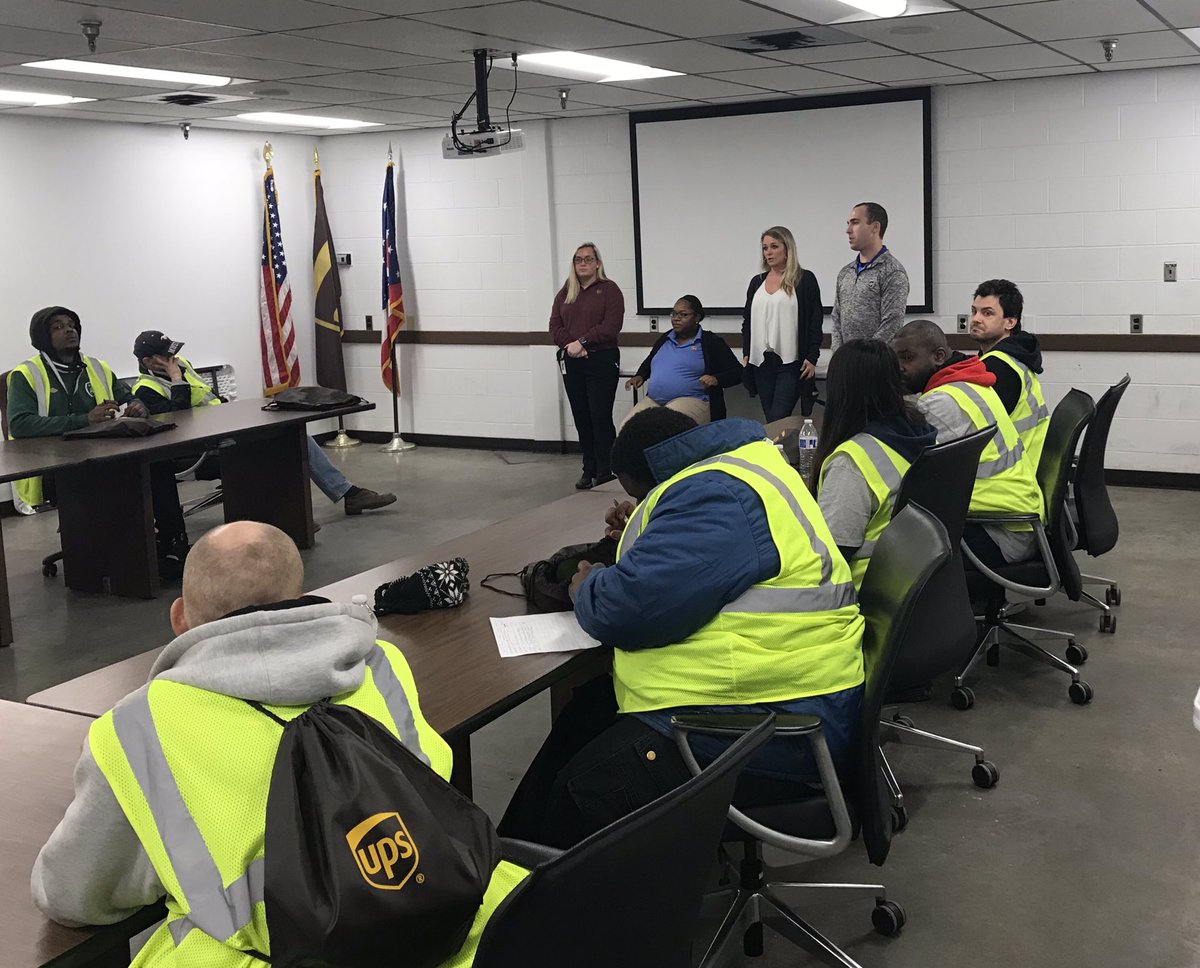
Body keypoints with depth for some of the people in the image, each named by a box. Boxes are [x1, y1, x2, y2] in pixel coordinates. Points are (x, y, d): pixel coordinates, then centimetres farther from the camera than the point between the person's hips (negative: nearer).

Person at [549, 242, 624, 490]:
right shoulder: (565, 292, 15)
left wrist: (582, 342, -16)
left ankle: (605, 472, -1)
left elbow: (611, 326, -13)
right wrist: (570, 345, -11)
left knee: (600, 417, -7)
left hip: (602, 360, -5)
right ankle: (589, 470, 16)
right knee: (581, 418, 7)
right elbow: (555, 326, 7)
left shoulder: (608, 289, -1)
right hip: (572, 363, 5)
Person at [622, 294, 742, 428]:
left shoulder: (711, 342, 4)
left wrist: (716, 379, -17)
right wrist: (640, 376, 16)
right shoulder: (665, 339, 21)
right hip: (652, 400, 5)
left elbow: (737, 372, 2)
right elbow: (648, 363, 38)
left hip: (692, 400, -5)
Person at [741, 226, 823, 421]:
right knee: (769, 418, 7)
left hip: (791, 362, -5)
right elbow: (747, 321, 18)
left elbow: (815, 322, -3)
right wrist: (746, 354, 10)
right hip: (761, 361, 5)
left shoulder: (805, 280, -1)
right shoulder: (757, 282, 14)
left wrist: (812, 358, -9)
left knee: (777, 419, -13)